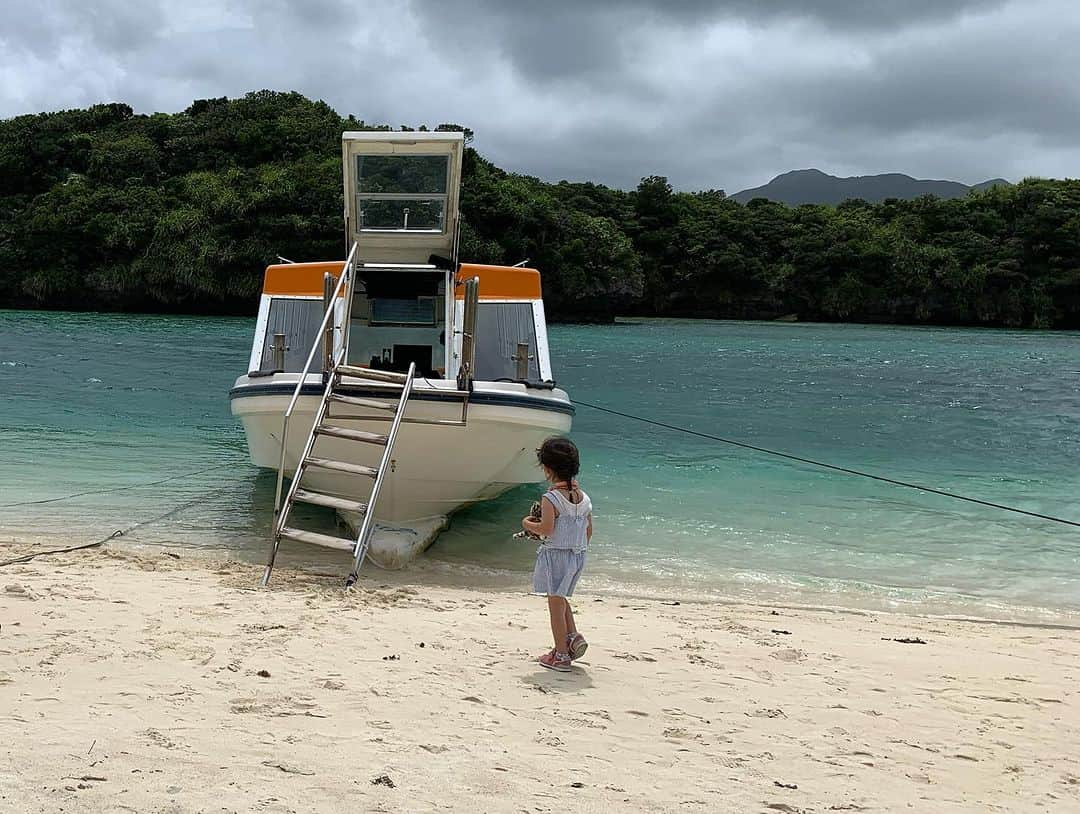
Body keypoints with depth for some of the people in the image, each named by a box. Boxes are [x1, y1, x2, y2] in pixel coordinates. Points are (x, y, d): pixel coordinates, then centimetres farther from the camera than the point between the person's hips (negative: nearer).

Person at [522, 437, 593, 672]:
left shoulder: (550, 499, -17)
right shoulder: (584, 498, 4)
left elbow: (546, 529, -23)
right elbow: (589, 531, 9)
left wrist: (528, 524, -5)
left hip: (556, 554, -7)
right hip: (578, 555, 7)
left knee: (556, 602, 3)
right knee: (561, 598, 25)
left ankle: (561, 655, 7)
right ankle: (573, 636, 10)